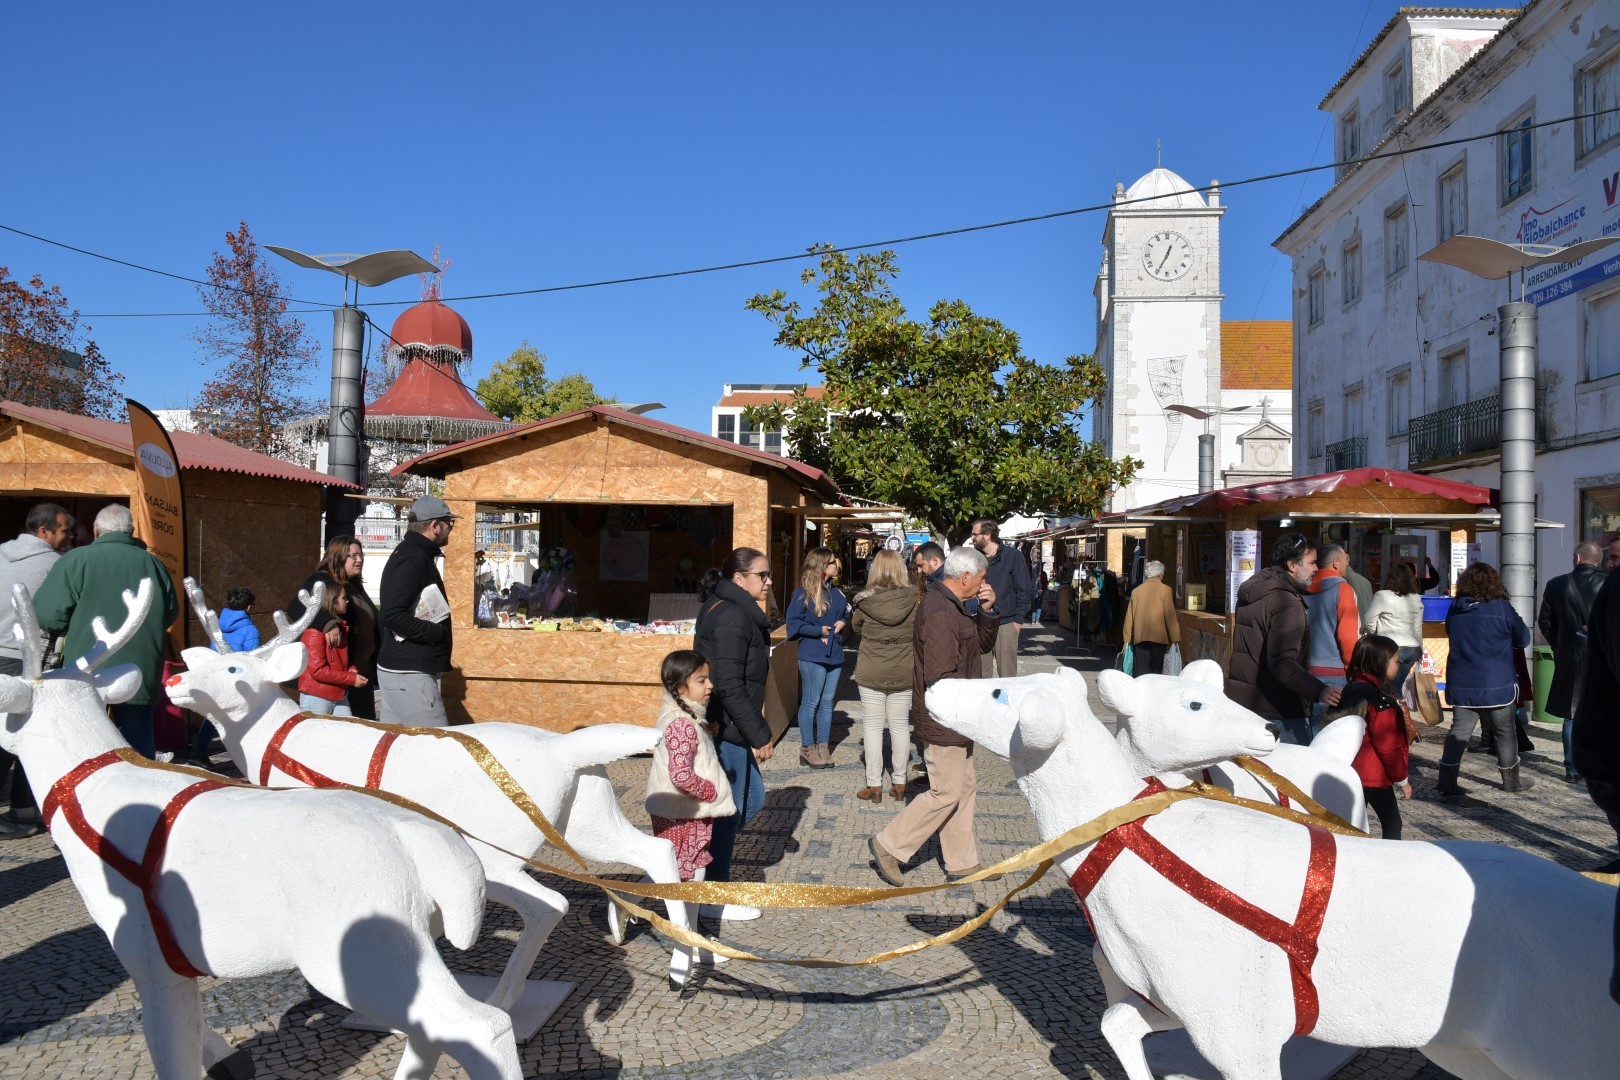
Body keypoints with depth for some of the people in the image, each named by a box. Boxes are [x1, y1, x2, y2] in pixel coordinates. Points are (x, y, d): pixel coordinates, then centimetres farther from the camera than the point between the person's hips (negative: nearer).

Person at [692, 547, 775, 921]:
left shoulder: (736, 612, 13)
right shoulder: (732, 617, -19)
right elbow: (729, 686, -24)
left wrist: (757, 730, 19)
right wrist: (759, 735, -18)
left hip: (729, 729, 10)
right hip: (724, 731, -10)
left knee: (752, 799, 18)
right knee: (728, 810, 3)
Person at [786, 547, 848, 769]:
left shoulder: (835, 591, 9)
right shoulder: (803, 593, -10)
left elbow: (846, 612, 22)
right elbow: (794, 623, -12)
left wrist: (842, 622, 0)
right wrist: (819, 630, -15)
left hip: (834, 654, 6)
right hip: (813, 656, -6)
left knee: (827, 702, 11)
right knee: (810, 703, 2)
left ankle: (823, 746, 20)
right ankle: (807, 749, 11)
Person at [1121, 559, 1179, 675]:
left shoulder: (1136, 591, 6)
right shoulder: (1165, 590, -3)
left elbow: (1129, 617, 8)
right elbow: (1170, 615, -6)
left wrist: (1127, 639, 14)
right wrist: (1175, 638, -1)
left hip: (1139, 637, 3)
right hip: (1159, 636, -3)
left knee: (1142, 671, 2)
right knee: (1156, 671, 2)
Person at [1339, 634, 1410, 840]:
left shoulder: (1351, 689, 6)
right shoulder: (1380, 699, -18)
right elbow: (1387, 744, -17)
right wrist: (1402, 779, -8)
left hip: (1352, 772, 8)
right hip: (1376, 776, -8)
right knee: (1392, 823, 4)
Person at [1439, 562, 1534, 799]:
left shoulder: (1455, 609, 0)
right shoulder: (1501, 608, -12)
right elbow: (1524, 639, 1)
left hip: (1461, 684, 3)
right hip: (1496, 685, -3)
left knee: (1459, 731, 6)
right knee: (1505, 732, 14)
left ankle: (1447, 783, -1)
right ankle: (1511, 780, 29)